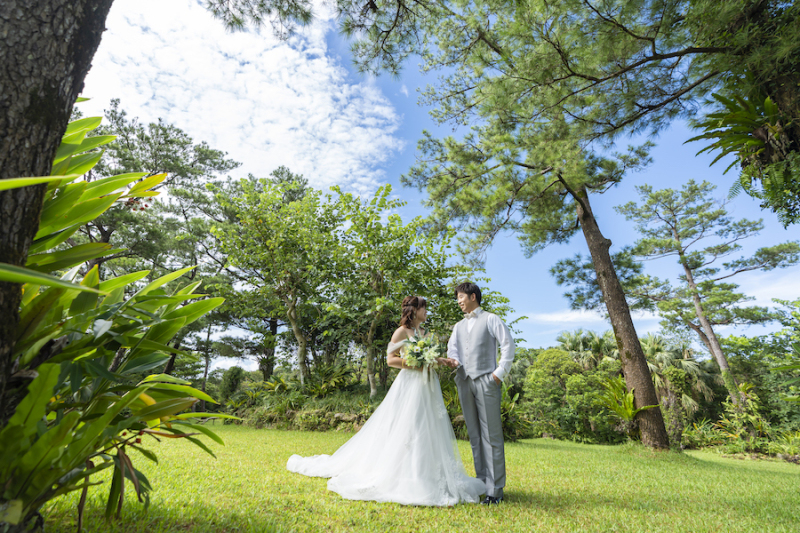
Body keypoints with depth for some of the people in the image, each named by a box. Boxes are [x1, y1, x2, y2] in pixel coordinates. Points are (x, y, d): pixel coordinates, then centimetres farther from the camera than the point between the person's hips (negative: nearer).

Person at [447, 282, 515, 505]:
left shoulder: (491, 319, 5)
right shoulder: (458, 326, 22)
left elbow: (508, 344, -2)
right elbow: (452, 349, 14)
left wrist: (501, 371, -9)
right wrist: (454, 360, -8)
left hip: (486, 380, -6)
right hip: (464, 381, 6)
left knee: (491, 435, -4)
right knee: (474, 435, 10)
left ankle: (495, 489, 2)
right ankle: (481, 483, 19)